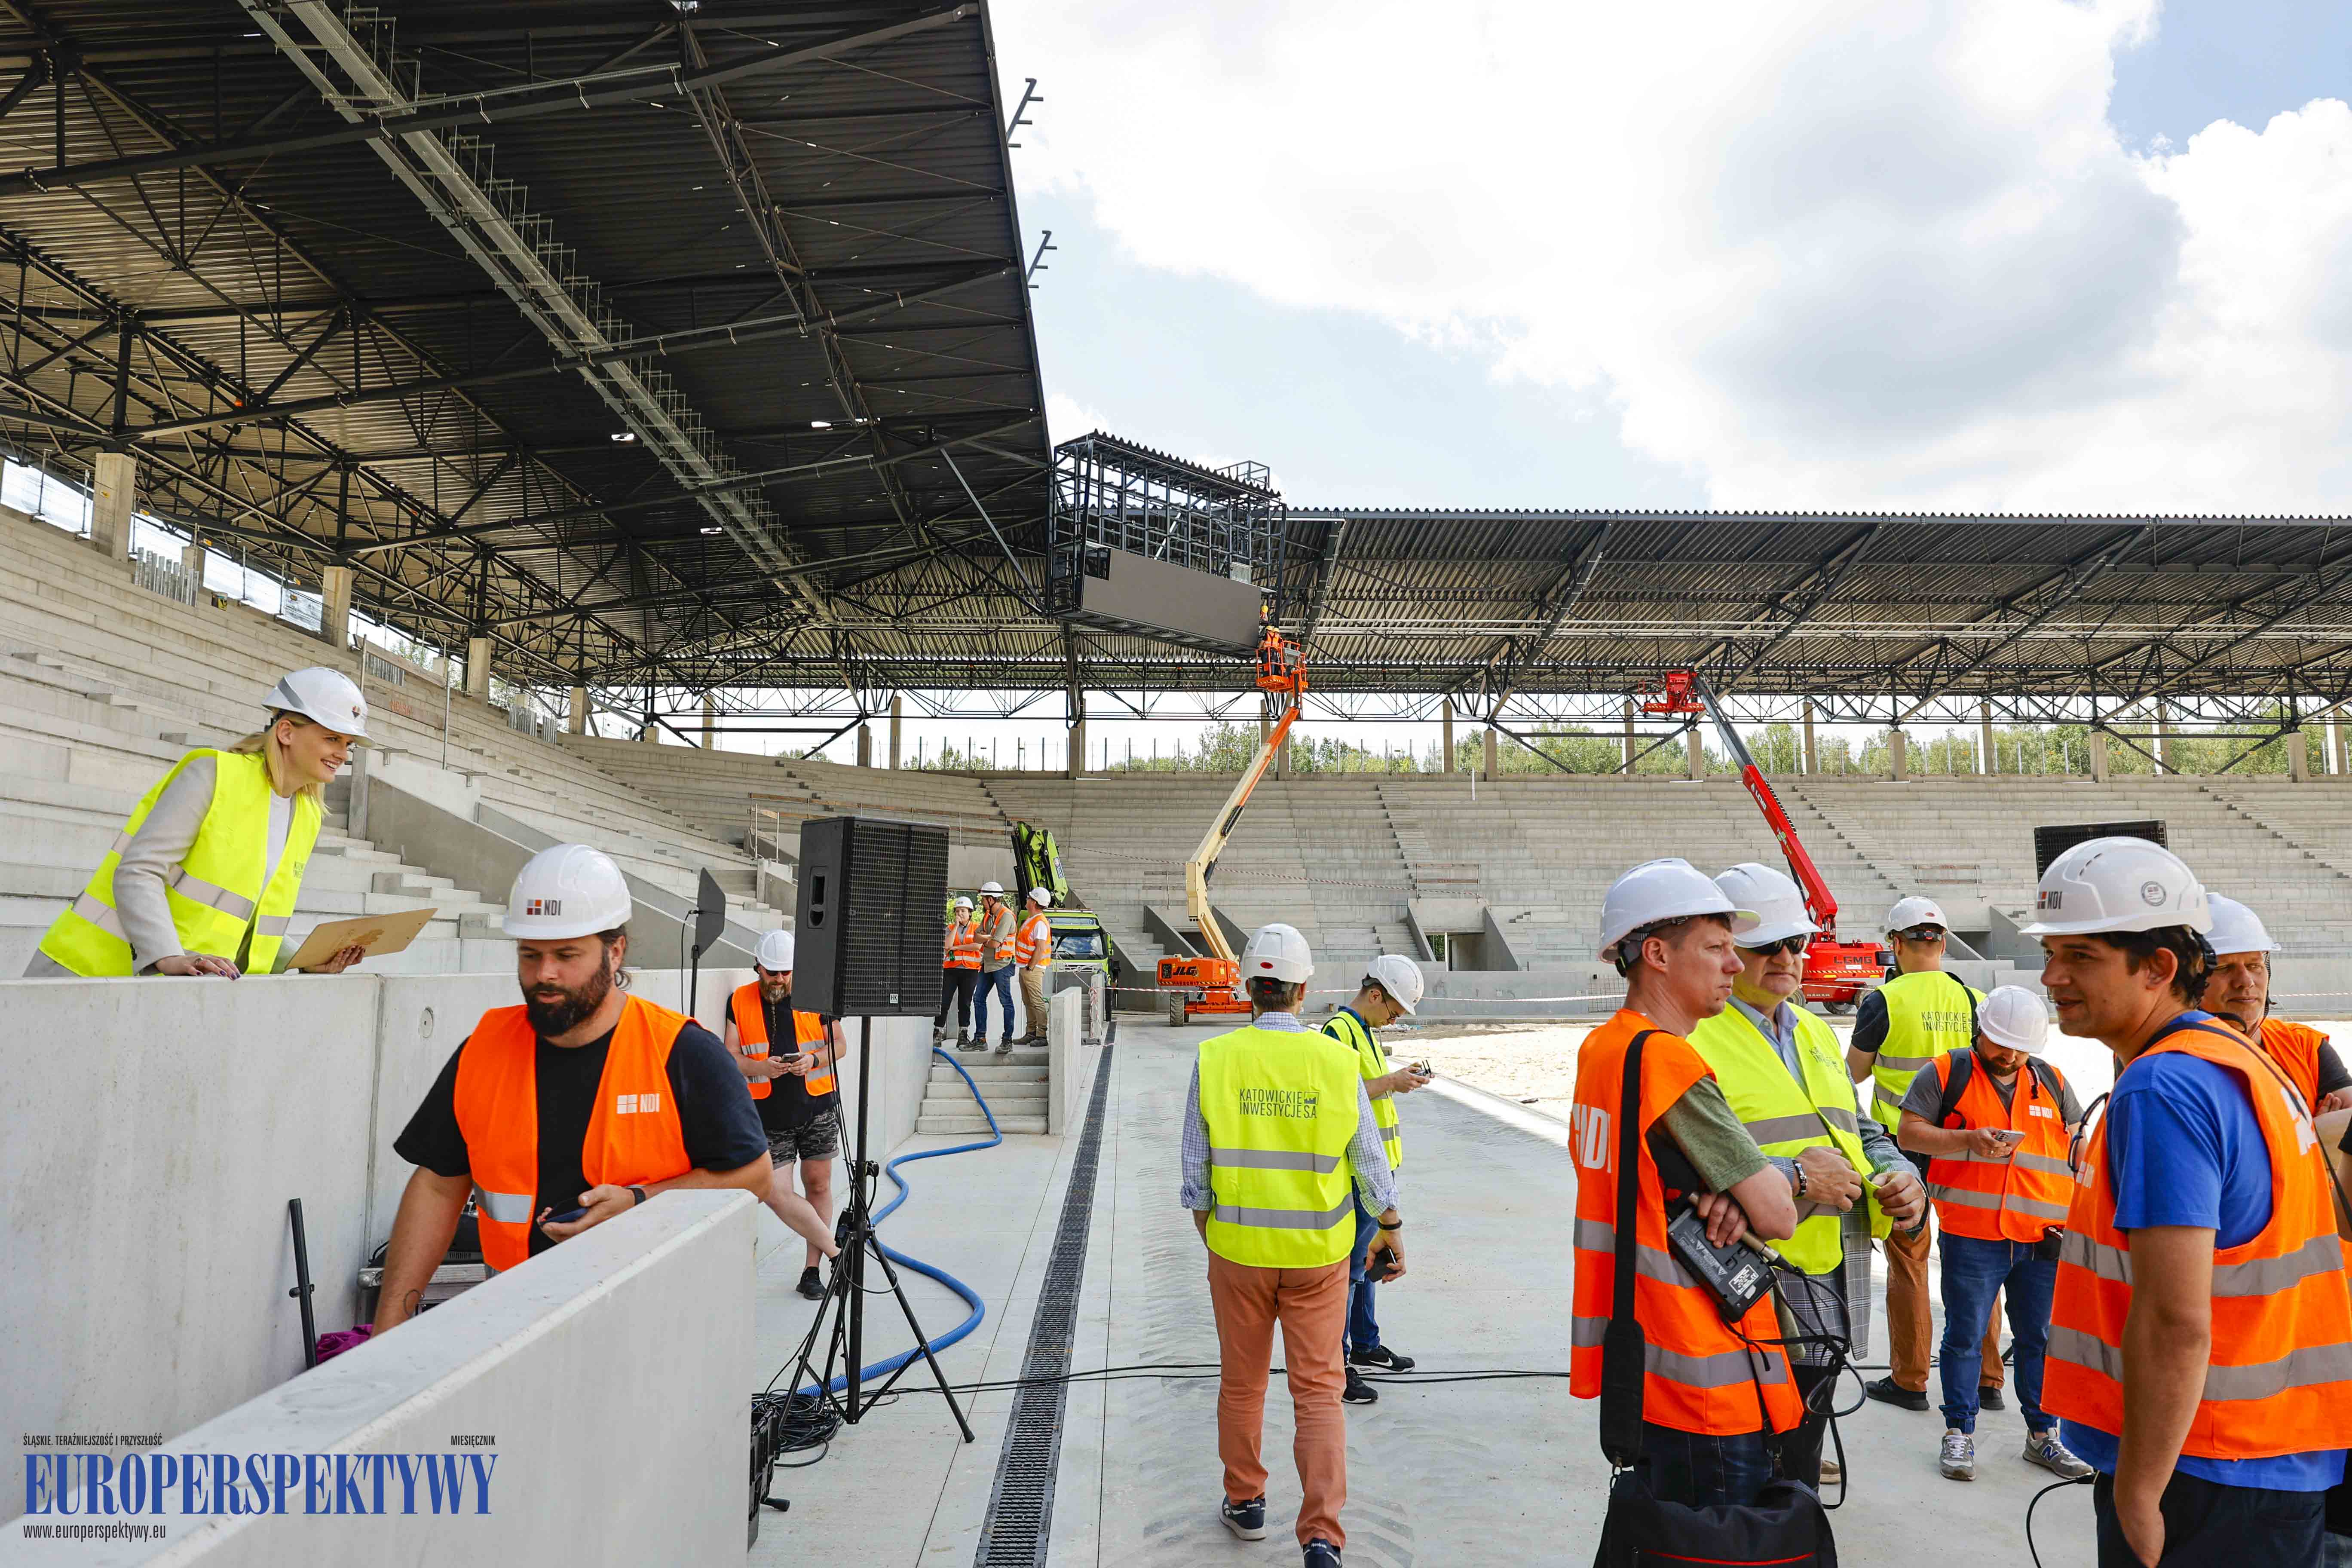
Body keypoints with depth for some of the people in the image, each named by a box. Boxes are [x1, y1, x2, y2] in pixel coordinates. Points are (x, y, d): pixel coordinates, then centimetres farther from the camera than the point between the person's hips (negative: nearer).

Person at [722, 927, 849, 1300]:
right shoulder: (739, 1002, 3)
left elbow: (838, 1045, 7)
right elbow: (730, 1058, 2)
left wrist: (813, 1060, -14)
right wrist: (761, 1067, -18)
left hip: (817, 1106, 0)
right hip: (768, 1115, 0)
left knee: (818, 1186, 5)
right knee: (777, 1193, -8)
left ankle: (812, 1270, 18)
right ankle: (838, 1253, 6)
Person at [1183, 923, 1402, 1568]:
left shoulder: (1214, 1059, -10)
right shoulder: (1337, 1061, -9)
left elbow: (1195, 1168, -3)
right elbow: (1369, 1160, -1)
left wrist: (1208, 1234, 13)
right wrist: (1391, 1229, 13)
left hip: (1238, 1248, 0)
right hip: (1318, 1252, 0)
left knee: (1241, 1383, 17)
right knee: (1318, 1391, 8)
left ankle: (1245, 1503, 33)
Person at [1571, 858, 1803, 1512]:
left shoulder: (1598, 1048, 8)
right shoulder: (1669, 1060, -20)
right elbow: (1779, 1217, -18)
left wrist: (1730, 1193, -11)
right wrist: (1746, 1195, 3)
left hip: (1635, 1358, 9)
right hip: (1705, 1381, -9)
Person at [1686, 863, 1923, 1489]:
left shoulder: (1816, 1034, 16)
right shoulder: (1691, 1039, -13)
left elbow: (1863, 1134, 25)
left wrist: (1900, 1179, 3)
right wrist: (1792, 1178, -22)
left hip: (1831, 1312, 8)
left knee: (1797, 1475, 21)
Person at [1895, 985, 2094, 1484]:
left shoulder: (2052, 1082, 12)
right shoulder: (1948, 1073, 0)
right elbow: (1909, 1133, -4)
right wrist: (1970, 1141, -18)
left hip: (2044, 1237, 3)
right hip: (1971, 1236, -3)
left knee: (2041, 1338, 11)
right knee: (1964, 1336, 4)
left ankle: (2043, 1435, 25)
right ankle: (1959, 1433, 17)